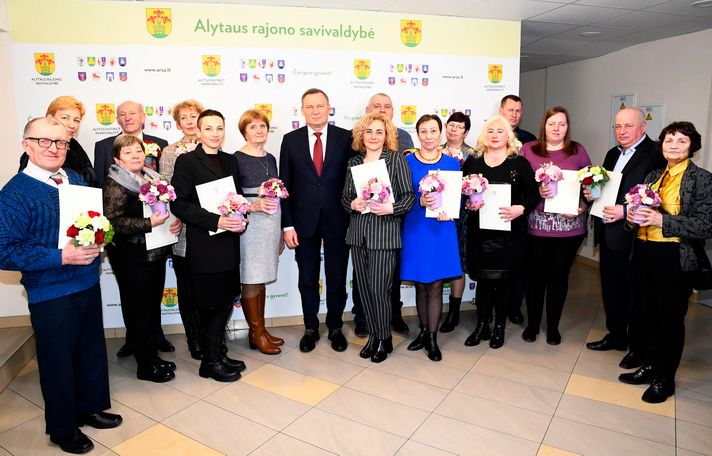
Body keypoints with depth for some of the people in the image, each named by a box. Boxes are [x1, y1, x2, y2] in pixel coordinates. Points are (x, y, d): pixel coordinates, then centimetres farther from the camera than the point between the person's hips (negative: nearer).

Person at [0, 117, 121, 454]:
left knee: (92, 351, 19)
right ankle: (62, 428, 31)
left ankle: (91, 407, 42)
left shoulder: (77, 181, 5)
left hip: (88, 284, 6)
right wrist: (62, 257, -26)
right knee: (58, 361, 10)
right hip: (50, 296, -6)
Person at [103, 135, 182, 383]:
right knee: (139, 311, 3)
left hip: (156, 253, 7)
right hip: (132, 258, -7)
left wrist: (177, 221, 0)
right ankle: (146, 365, 16)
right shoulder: (115, 185, -10)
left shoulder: (153, 178, 12)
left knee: (153, 307, 15)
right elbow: (113, 222, -20)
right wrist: (149, 224, -25)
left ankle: (151, 357, 29)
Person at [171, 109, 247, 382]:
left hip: (228, 243, 6)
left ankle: (218, 355, 29)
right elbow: (180, 204, -12)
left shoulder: (230, 161, 13)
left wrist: (241, 219, -3)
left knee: (223, 302, 12)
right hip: (204, 245, -6)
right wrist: (216, 221, -20)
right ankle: (210, 362, 19)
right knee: (214, 305, 1)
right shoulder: (187, 161, -6)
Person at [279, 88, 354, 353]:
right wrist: (287, 225, -4)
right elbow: (285, 185, 1)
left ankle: (335, 328, 29)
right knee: (307, 280, 12)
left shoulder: (345, 138, -1)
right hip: (304, 222, 1)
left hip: (337, 221, -1)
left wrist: (354, 218, -6)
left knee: (337, 279, 11)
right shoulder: (291, 140, 2)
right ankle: (310, 328, 30)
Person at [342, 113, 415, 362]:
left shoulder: (396, 159, 0)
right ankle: (373, 335, 26)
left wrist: (391, 208, -18)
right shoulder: (354, 163, 11)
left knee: (379, 289, -3)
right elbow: (345, 197, 14)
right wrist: (353, 204, -7)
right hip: (358, 233, 5)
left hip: (385, 233, -4)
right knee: (364, 289, 9)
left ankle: (384, 339, 17)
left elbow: (409, 196, -2)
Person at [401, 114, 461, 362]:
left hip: (442, 229, 0)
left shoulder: (451, 163, 3)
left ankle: (432, 337, 16)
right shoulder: (407, 161, 0)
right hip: (415, 229, 0)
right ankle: (424, 331, 29)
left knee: (435, 285, 3)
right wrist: (420, 202, -23)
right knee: (420, 285, 11)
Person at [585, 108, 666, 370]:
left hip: (634, 237, -8)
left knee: (636, 294, 6)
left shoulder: (655, 155, -14)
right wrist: (592, 193, -2)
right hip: (609, 235, 8)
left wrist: (625, 211, -24)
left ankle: (638, 348, 22)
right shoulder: (613, 154, 14)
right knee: (611, 289, 18)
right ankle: (616, 336, 36)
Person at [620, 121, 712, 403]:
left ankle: (664, 380, 21)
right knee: (649, 314, 14)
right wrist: (634, 216, -3)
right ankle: (649, 367, 30)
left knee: (670, 319, 6)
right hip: (644, 253, 5)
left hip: (675, 257, -5)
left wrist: (663, 220, -22)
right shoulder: (654, 176, 12)